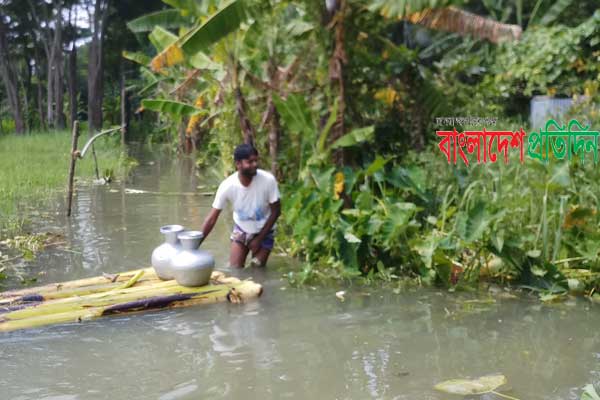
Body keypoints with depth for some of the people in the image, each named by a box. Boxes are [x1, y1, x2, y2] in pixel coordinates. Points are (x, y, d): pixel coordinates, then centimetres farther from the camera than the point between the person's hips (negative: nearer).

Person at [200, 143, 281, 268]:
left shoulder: (268, 180, -29)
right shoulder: (227, 186, -26)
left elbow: (276, 211, -15)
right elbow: (211, 219, -19)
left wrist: (259, 239, -13)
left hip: (264, 231, -1)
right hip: (241, 230, 1)